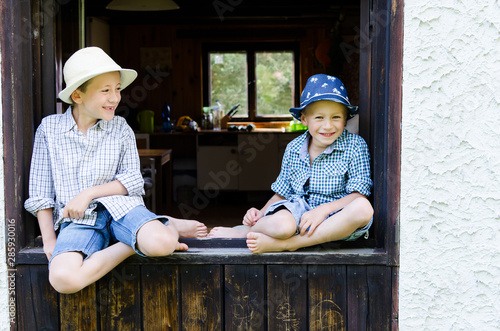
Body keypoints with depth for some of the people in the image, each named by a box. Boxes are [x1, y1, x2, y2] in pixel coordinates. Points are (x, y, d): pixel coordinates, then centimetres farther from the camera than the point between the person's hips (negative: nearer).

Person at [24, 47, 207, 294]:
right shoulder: (49, 128, 7)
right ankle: (134, 243, -13)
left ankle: (167, 227, 1)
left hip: (120, 206, -1)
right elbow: (40, 192, 8)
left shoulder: (120, 128, 9)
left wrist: (88, 193, -10)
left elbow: (134, 181, 3)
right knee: (63, 279, -32)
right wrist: (49, 242, 1)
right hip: (76, 219, 1)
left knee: (162, 244, -35)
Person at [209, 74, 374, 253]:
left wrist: (324, 209, -23)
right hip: (299, 210, 1)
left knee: (363, 208, -37)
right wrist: (261, 213, -3)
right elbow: (282, 193, 15)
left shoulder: (355, 146, -4)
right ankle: (243, 231, -3)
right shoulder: (293, 149, 6)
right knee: (281, 225, -38)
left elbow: (358, 195, -10)